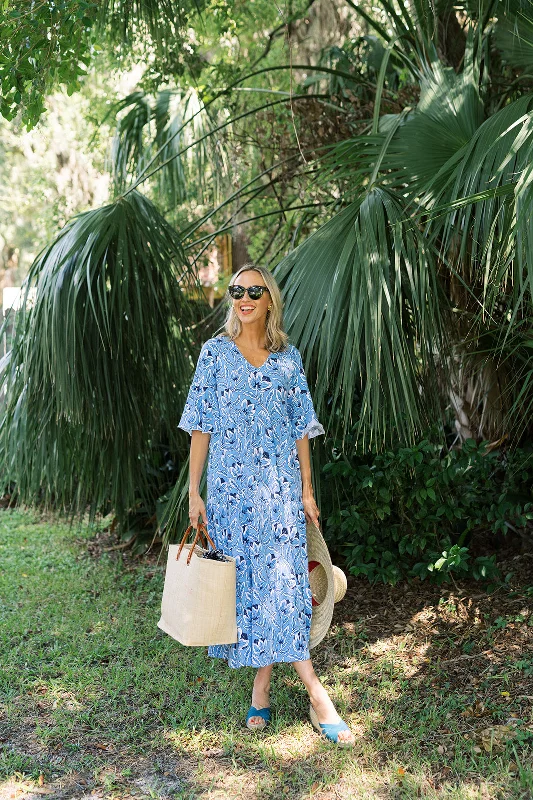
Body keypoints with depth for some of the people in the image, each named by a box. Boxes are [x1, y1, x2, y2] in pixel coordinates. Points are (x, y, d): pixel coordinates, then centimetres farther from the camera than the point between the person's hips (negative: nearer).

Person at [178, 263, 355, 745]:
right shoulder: (215, 352, 4)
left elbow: (300, 429, 8)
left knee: (282, 577, -6)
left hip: (280, 486, 1)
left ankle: (263, 684, 5)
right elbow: (201, 427, 3)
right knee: (245, 575, 2)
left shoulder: (288, 358, 7)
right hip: (231, 485, 0)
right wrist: (194, 491, -1)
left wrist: (307, 490, 5)